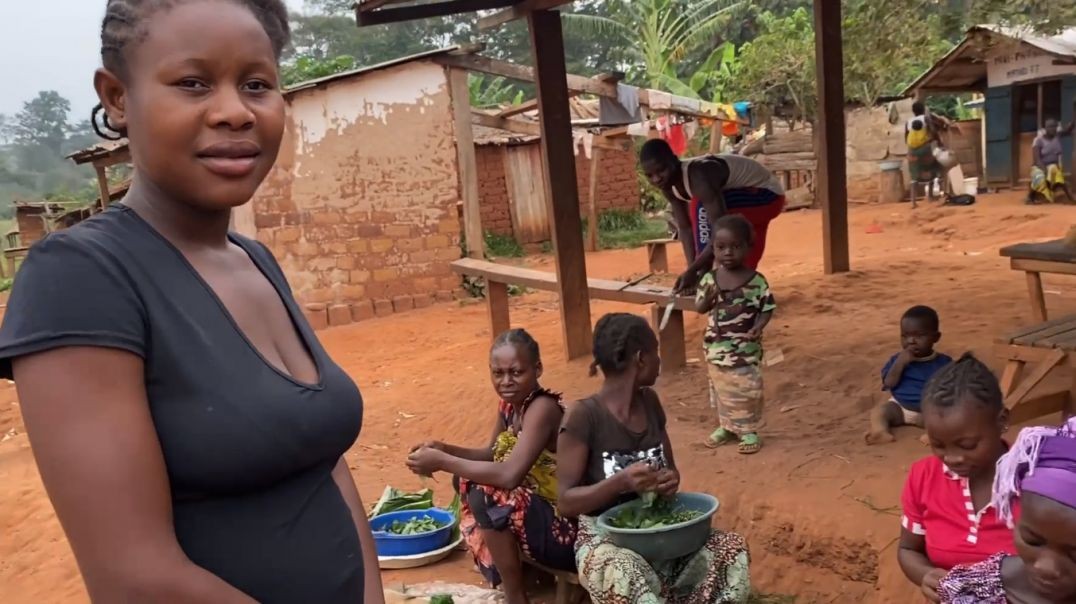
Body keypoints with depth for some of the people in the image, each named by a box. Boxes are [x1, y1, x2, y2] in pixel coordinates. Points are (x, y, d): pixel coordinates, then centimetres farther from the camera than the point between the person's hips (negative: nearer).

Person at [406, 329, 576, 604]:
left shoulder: (543, 408, -24)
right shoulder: (510, 404, 1)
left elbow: (509, 475, -36)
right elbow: (493, 454, 14)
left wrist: (442, 462, -26)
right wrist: (445, 450, -3)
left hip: (566, 529, -9)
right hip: (533, 510, 9)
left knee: (485, 495, -25)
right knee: (470, 480, 10)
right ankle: (510, 567, 15)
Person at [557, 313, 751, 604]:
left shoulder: (649, 401, 4)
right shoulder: (584, 416, -16)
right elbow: (566, 501, -16)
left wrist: (671, 480, -9)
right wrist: (621, 481, -30)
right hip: (604, 538, -6)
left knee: (733, 549, -17)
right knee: (626, 576, -38)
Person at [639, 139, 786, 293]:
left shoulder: (698, 177, -36)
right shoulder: (668, 185, -10)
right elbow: (685, 227, -7)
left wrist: (693, 271, -36)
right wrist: (692, 268, -17)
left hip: (767, 194, -9)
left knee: (702, 207, -28)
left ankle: (705, 278, -20)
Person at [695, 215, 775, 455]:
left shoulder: (757, 281, -12)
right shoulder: (709, 279, -4)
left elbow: (767, 308, -6)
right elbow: (699, 308, 1)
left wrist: (758, 326, -24)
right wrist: (708, 298, -21)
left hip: (746, 348, -3)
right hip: (717, 347, 3)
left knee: (747, 389, 6)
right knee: (721, 389, 17)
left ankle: (749, 430, 21)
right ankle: (726, 426, 34)